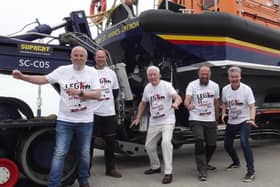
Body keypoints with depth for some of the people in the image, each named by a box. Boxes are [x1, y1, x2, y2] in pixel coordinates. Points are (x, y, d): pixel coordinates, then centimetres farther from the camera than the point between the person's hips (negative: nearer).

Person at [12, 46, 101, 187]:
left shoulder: (92, 72, -1)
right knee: (59, 153, 0)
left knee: (84, 153, 15)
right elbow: (43, 79, 2)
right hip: (65, 120, -1)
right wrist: (22, 76, -9)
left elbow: (97, 94, -9)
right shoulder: (62, 70, -1)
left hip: (85, 121, 1)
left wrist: (79, 92, -22)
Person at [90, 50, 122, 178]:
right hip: (93, 112, -4)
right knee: (90, 141, 4)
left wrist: (109, 101, 11)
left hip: (109, 113, 4)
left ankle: (110, 168, 23)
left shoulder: (111, 73, 12)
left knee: (110, 141, 10)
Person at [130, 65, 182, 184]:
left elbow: (178, 98, -25)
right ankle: (155, 167, 37)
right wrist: (138, 118, 15)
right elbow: (143, 103, 18)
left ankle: (168, 173, -15)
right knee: (149, 145, 13)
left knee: (166, 142, -26)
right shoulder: (147, 88, 5)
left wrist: (175, 104, -48)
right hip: (153, 123, 6)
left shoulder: (166, 85, -12)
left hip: (167, 121, -6)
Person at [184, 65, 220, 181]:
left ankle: (205, 163, 38)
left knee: (211, 145, 11)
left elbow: (216, 104, 13)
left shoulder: (215, 86, 3)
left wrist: (216, 119, 17)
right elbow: (186, 100, -24)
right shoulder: (192, 85, -9)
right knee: (199, 143, -16)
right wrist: (188, 105, -47)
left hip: (210, 120, 4)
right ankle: (202, 172, -9)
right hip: (196, 120, -4)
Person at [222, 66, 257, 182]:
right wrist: (223, 114, -4)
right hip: (231, 122, 5)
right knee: (227, 144, 14)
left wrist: (252, 119, -33)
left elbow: (252, 106, -17)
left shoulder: (246, 89, -15)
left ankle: (251, 172, -16)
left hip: (244, 121, -5)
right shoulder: (225, 89, -4)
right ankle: (236, 162, 44)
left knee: (244, 142, -27)